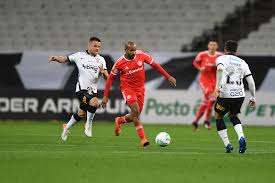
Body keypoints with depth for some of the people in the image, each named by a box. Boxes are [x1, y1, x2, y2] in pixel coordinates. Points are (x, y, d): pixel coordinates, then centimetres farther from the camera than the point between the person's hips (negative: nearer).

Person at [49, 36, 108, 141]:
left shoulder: (101, 60, 7)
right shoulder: (80, 56, -1)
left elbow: (106, 77, 3)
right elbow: (65, 59, 8)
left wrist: (103, 72, -20)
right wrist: (56, 58, -11)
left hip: (93, 90, 5)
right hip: (81, 89, -5)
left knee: (81, 114, 14)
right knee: (95, 103, -30)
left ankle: (67, 127, 40)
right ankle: (89, 125, -7)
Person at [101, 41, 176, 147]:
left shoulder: (141, 55, -8)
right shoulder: (120, 63, -13)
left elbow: (155, 65, 3)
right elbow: (110, 78, -3)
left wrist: (168, 77, 1)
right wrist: (105, 96, -6)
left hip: (140, 89, 4)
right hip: (127, 88, -4)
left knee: (135, 116, 7)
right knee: (136, 111, -23)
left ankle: (119, 121, 38)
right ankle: (143, 138, -17)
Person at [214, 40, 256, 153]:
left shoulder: (221, 58, 5)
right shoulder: (242, 62, 16)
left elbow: (220, 69, -20)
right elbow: (251, 81, 11)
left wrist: (217, 86, -22)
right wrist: (253, 97, 18)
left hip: (225, 94, -4)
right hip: (240, 94, 4)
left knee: (218, 117, 18)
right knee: (233, 115, 28)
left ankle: (227, 144, 8)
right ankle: (241, 137, 1)